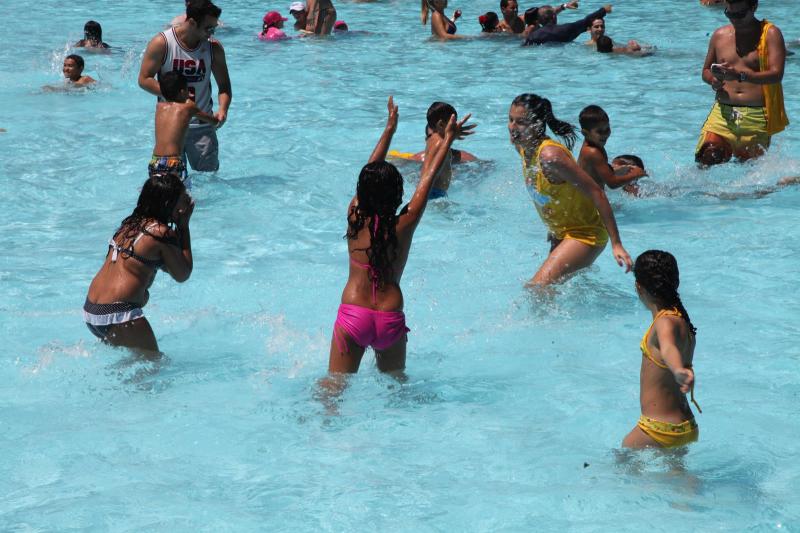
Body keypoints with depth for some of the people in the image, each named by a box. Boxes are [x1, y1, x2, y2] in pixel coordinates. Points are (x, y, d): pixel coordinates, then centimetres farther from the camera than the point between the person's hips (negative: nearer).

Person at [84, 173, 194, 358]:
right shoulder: (163, 232, -11)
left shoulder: (130, 223, 14)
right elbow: (182, 275, 2)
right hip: (118, 314, -9)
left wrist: (179, 226, 13)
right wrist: (184, 226, 2)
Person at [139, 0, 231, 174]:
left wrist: (222, 109, -16)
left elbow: (224, 86, 4)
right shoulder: (161, 43, -9)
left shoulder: (214, 47, -1)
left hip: (202, 125, 2)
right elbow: (144, 79, -7)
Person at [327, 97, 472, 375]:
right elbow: (427, 178, 9)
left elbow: (371, 169, 13)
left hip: (352, 316, 0)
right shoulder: (404, 224, -2)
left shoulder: (354, 215, 0)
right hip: (390, 318, 0)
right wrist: (448, 139, 21)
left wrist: (390, 128, 25)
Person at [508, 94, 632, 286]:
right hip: (561, 234, 10)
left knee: (536, 289, -21)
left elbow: (596, 192, -29)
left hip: (585, 234, -10)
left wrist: (616, 244, -29)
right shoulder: (522, 147, -3)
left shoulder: (549, 155, -30)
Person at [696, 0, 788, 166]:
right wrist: (713, 80, -2)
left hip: (757, 115, -3)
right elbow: (705, 70, 24)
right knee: (706, 159, -15)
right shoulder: (720, 35, 14)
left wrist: (741, 75, -26)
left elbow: (776, 74, -12)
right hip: (723, 113, 3)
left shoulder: (770, 34, 1)